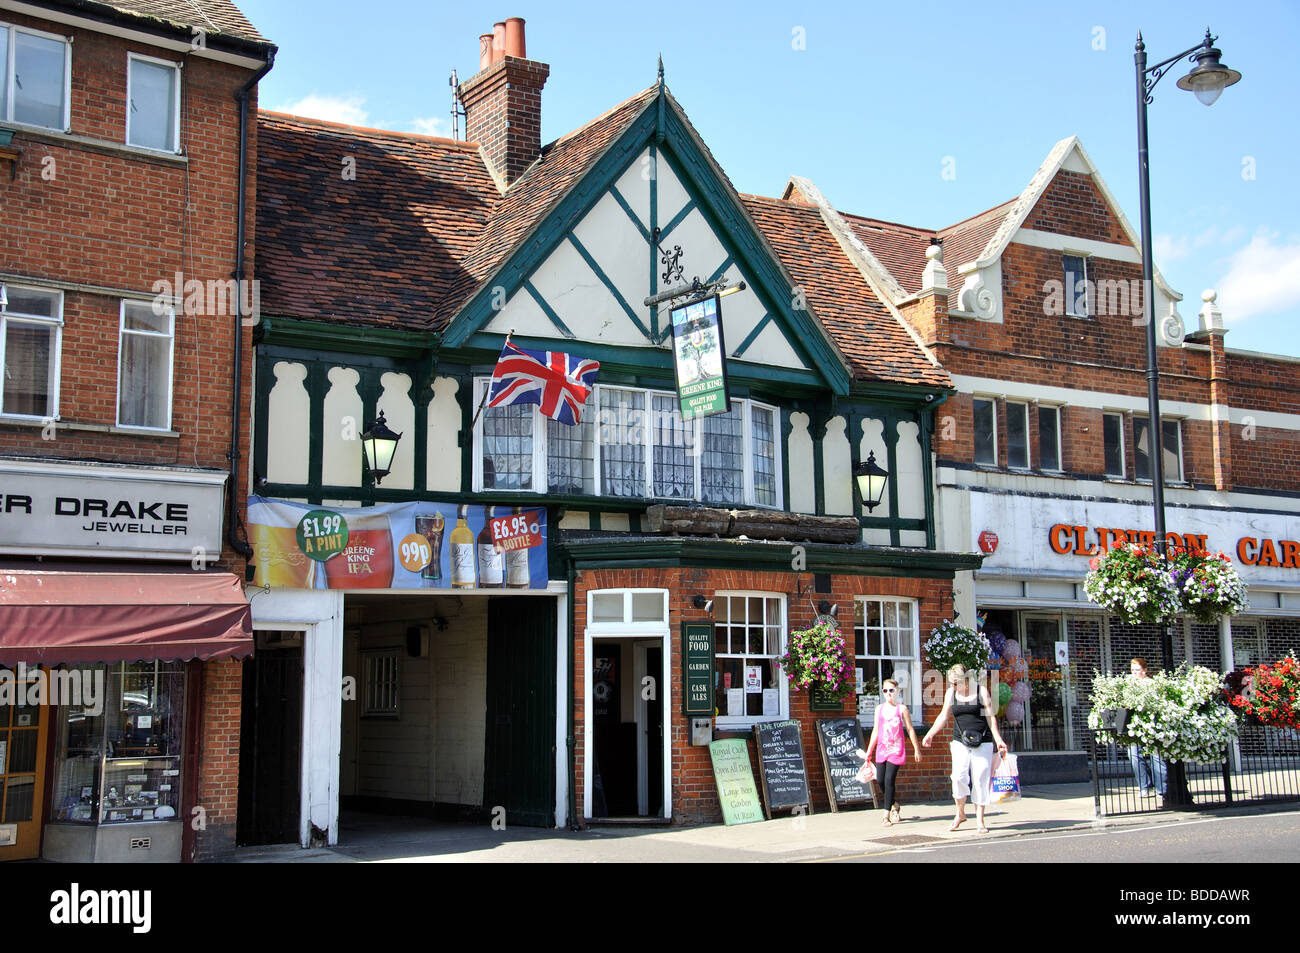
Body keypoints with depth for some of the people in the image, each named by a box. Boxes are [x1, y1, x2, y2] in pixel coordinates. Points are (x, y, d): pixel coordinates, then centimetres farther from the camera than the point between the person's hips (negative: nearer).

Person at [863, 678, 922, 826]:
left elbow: (910, 730, 4)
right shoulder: (879, 709, 11)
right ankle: (895, 805, 26)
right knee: (880, 780, 0)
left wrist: (916, 749, 3)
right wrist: (869, 750, 14)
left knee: (889, 780, -11)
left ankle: (887, 815, -6)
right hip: (881, 749, 4)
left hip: (896, 749, -4)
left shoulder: (901, 709, 1)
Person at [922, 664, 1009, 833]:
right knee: (959, 776, -13)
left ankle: (980, 820, 6)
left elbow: (990, 717, -1)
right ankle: (960, 814, 6)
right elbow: (944, 716, 13)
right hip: (960, 742, 2)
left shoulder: (981, 691, 0)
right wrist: (930, 735, 5)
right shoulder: (951, 693, 8)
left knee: (980, 780, -3)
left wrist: (998, 739, -10)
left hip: (982, 743, -2)